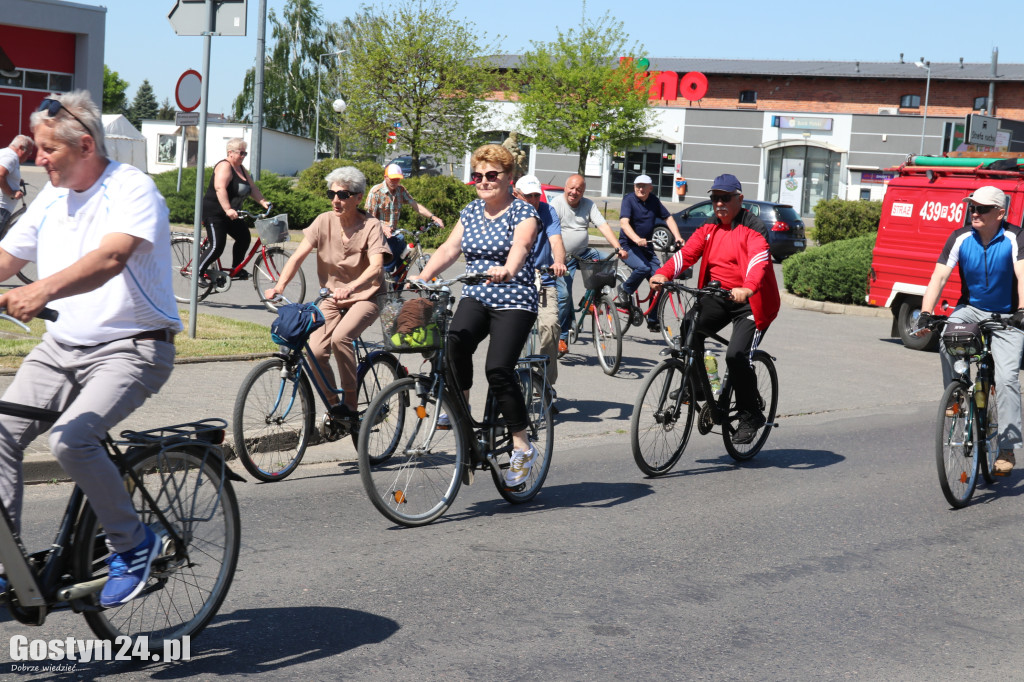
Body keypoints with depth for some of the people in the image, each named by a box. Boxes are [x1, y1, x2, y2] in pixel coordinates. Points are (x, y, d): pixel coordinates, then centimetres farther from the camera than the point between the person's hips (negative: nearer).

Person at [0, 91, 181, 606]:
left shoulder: (131, 189, -14)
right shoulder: (52, 196, 11)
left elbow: (110, 257, -33)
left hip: (130, 347, -7)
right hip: (62, 345, 8)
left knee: (70, 440, -27)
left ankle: (133, 544, -5)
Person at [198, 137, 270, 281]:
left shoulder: (241, 169, 13)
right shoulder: (224, 166, -16)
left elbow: (252, 188, 12)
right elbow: (220, 188, -30)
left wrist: (262, 202, -5)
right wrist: (228, 209, -40)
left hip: (231, 214, 9)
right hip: (214, 212, -9)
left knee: (244, 237, 1)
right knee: (217, 245, -15)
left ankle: (236, 270, 14)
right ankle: (198, 272, -3)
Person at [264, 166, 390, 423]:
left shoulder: (371, 226, -15)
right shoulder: (324, 221, -5)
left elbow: (376, 267, -29)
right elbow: (298, 256, -11)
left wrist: (349, 288, -47)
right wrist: (280, 285, -29)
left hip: (365, 297, -4)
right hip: (331, 297, 4)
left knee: (340, 337, -31)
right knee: (315, 351, -17)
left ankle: (351, 404, -16)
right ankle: (333, 406, 6)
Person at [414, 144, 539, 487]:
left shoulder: (523, 212, -5)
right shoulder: (470, 212, 13)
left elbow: (520, 246, -25)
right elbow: (449, 248, 4)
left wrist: (507, 270, -47)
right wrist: (422, 276, -14)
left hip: (514, 301, -5)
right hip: (475, 298, 5)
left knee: (498, 368, -20)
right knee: (454, 339, -28)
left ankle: (522, 447, -7)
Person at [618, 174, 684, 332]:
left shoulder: (654, 201, 7)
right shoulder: (629, 199, -9)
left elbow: (668, 218, 10)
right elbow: (624, 223, -22)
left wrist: (677, 237, -7)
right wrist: (637, 239, -38)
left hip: (646, 247, 5)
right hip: (628, 246, -5)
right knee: (643, 267, -33)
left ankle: (653, 320, 2)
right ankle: (624, 290, -4)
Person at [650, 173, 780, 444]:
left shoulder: (753, 229, -8)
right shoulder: (709, 230, 10)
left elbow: (758, 262, -26)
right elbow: (686, 253, -3)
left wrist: (748, 289, -46)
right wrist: (663, 274, -22)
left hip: (750, 302, -6)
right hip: (718, 297, 6)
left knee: (736, 355, -20)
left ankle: (750, 417, -1)